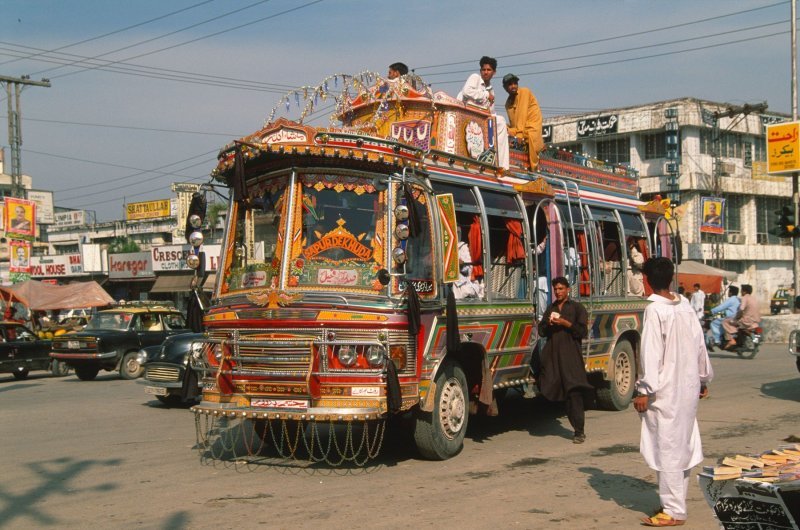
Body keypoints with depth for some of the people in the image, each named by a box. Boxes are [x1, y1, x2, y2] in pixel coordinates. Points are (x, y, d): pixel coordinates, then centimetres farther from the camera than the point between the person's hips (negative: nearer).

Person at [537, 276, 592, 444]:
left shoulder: (576, 307, 3)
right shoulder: (551, 308, 18)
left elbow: (583, 331, -3)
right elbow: (541, 331, 18)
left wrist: (565, 323, -12)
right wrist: (548, 323, -2)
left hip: (571, 354, -5)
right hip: (552, 355, 5)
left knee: (574, 392, -11)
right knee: (556, 390, 1)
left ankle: (579, 431, -10)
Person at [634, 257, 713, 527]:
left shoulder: (655, 310, -14)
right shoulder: (686, 307, 7)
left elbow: (651, 353, -17)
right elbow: (700, 345, 13)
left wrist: (644, 391, -14)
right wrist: (703, 379, 23)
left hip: (666, 390, -8)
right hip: (688, 386, 8)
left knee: (667, 449, -3)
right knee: (683, 446, 14)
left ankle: (673, 511, 1)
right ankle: (675, 501, 23)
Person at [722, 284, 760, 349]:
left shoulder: (745, 298, -10)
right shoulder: (755, 299, 16)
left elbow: (741, 309, -23)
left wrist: (735, 317, -8)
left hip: (747, 322, -9)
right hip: (756, 322, 9)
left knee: (725, 322, -2)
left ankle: (731, 340, -14)